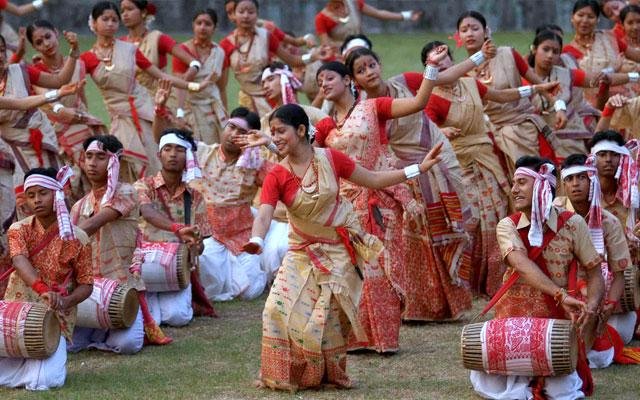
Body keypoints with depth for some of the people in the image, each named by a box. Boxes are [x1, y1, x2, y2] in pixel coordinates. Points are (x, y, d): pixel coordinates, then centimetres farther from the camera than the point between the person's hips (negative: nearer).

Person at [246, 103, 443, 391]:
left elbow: (374, 180, 0)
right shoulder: (277, 176, -12)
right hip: (302, 253, 1)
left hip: (338, 251, -1)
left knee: (325, 316, -10)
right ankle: (287, 375, 5)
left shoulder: (331, 159, -10)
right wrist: (256, 241, -47)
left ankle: (328, 374, 10)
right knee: (281, 309, -12)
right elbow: (264, 216, -24)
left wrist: (418, 169, -5)